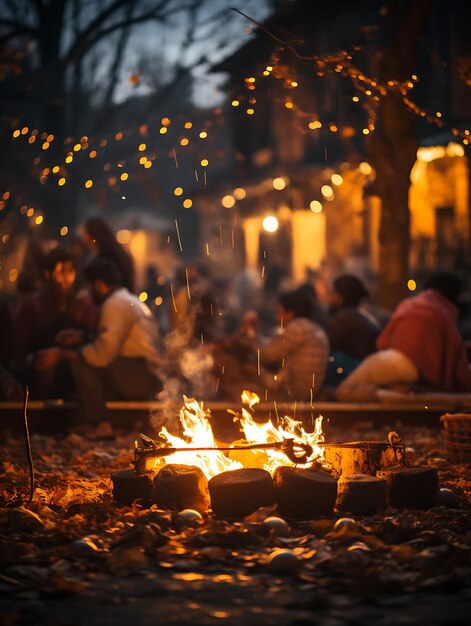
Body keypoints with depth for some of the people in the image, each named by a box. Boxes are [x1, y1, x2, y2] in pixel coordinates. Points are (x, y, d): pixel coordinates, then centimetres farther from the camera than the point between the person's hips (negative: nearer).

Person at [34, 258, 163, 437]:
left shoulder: (115, 303, -10)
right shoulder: (130, 300, 22)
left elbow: (103, 353, -20)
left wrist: (61, 354, -11)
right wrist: (82, 339, 20)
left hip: (144, 378, -11)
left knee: (81, 361, -15)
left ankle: (102, 425, -16)